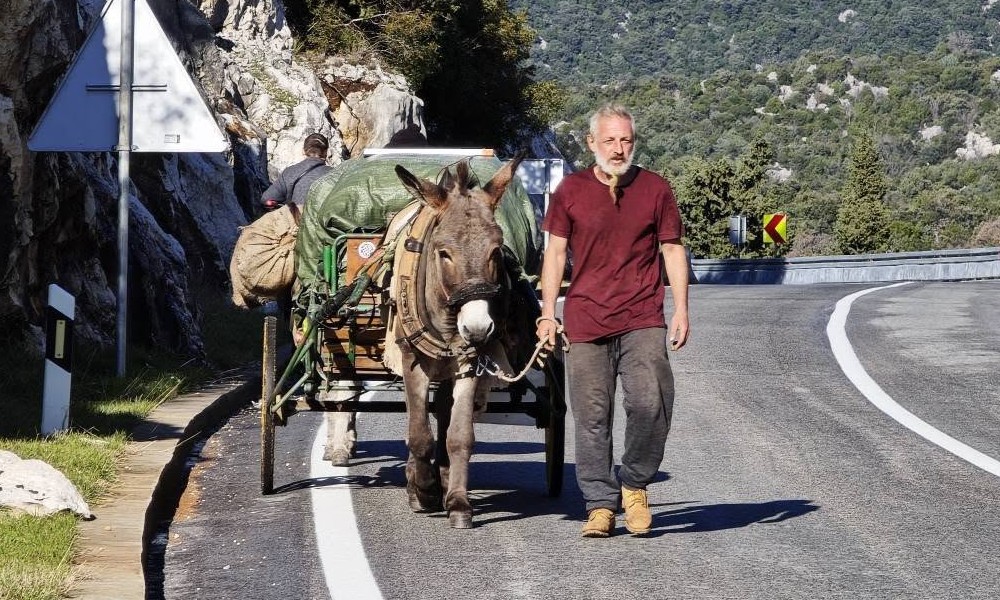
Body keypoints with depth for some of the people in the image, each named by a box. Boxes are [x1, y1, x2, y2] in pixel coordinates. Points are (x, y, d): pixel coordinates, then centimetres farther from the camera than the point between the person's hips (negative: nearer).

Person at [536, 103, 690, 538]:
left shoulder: (656, 189, 7)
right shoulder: (570, 191, 6)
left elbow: (672, 250, 10)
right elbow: (555, 253, 9)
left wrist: (681, 310, 3)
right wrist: (548, 314, 3)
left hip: (643, 321, 0)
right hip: (586, 320, 1)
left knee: (651, 404, -15)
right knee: (592, 417, 1)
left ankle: (634, 483, 7)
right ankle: (600, 504, 11)